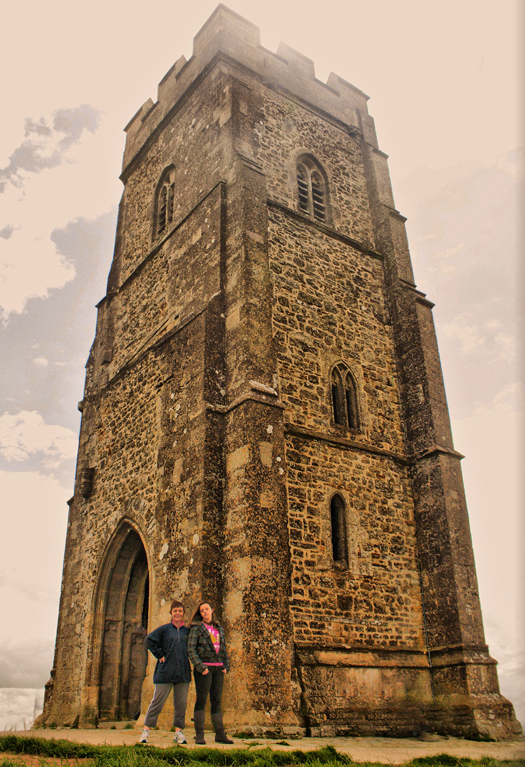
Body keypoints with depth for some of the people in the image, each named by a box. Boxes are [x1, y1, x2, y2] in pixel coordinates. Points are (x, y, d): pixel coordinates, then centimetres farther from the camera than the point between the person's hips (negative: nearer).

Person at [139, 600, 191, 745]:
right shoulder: (164, 629, 2)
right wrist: (160, 655, -7)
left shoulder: (187, 631, 10)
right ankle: (146, 730, 10)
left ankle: (179, 732, 15)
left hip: (183, 673, 3)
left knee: (181, 703, 4)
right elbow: (148, 640, -4)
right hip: (165, 672, -3)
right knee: (158, 701, -1)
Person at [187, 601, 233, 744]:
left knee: (217, 701, 7)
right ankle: (199, 734, 1)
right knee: (201, 700, -3)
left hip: (218, 668, 5)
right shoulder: (196, 628, -1)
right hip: (204, 667, -5)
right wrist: (200, 667, -15)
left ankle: (220, 734, 11)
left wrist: (226, 665, 9)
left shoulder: (219, 628, 15)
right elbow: (191, 650, -7)